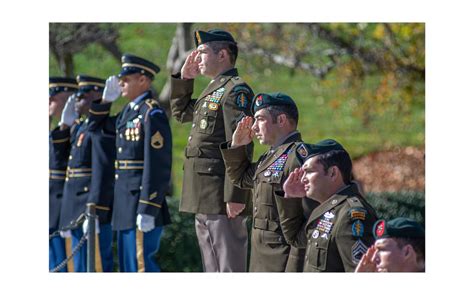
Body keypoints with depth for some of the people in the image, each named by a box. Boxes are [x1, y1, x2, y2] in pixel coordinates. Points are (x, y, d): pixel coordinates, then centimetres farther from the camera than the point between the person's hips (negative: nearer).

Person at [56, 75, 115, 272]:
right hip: (77, 214, 10)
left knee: (96, 268, -9)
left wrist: (94, 213, -26)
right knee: (81, 269, 13)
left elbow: (103, 174, -22)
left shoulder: (101, 131, -14)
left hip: (92, 210, -10)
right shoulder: (81, 128, 18)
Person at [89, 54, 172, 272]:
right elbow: (100, 124, 33)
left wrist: (147, 210, -24)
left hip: (141, 201, -10)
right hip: (125, 203, 10)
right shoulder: (129, 111, 14)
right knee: (128, 264, 14)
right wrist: (106, 99, 15)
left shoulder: (152, 114, -14)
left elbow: (158, 166, -20)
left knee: (140, 263, -10)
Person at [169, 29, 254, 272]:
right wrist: (184, 78, 18)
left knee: (231, 268, -9)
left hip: (223, 198, -10)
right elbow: (181, 113, 34)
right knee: (212, 269, 14)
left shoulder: (236, 90, -12)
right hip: (203, 199, 10)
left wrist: (235, 197, -24)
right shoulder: (213, 90, 18)